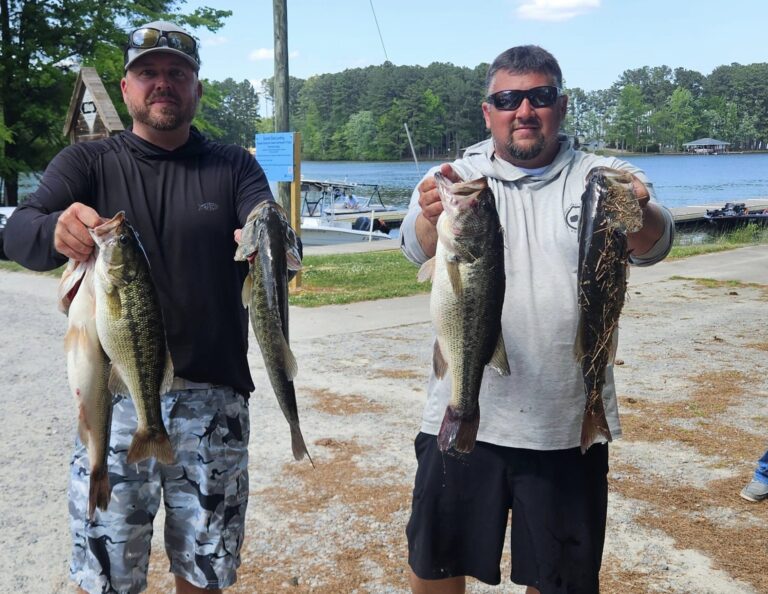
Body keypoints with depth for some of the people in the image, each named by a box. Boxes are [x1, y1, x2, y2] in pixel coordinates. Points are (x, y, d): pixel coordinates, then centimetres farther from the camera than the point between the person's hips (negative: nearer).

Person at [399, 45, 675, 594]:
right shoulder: (455, 179, 0)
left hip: (569, 425, 0)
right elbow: (417, 246, -19)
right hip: (462, 418, 0)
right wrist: (434, 218, -43)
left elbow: (653, 245, -19)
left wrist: (640, 213, -43)